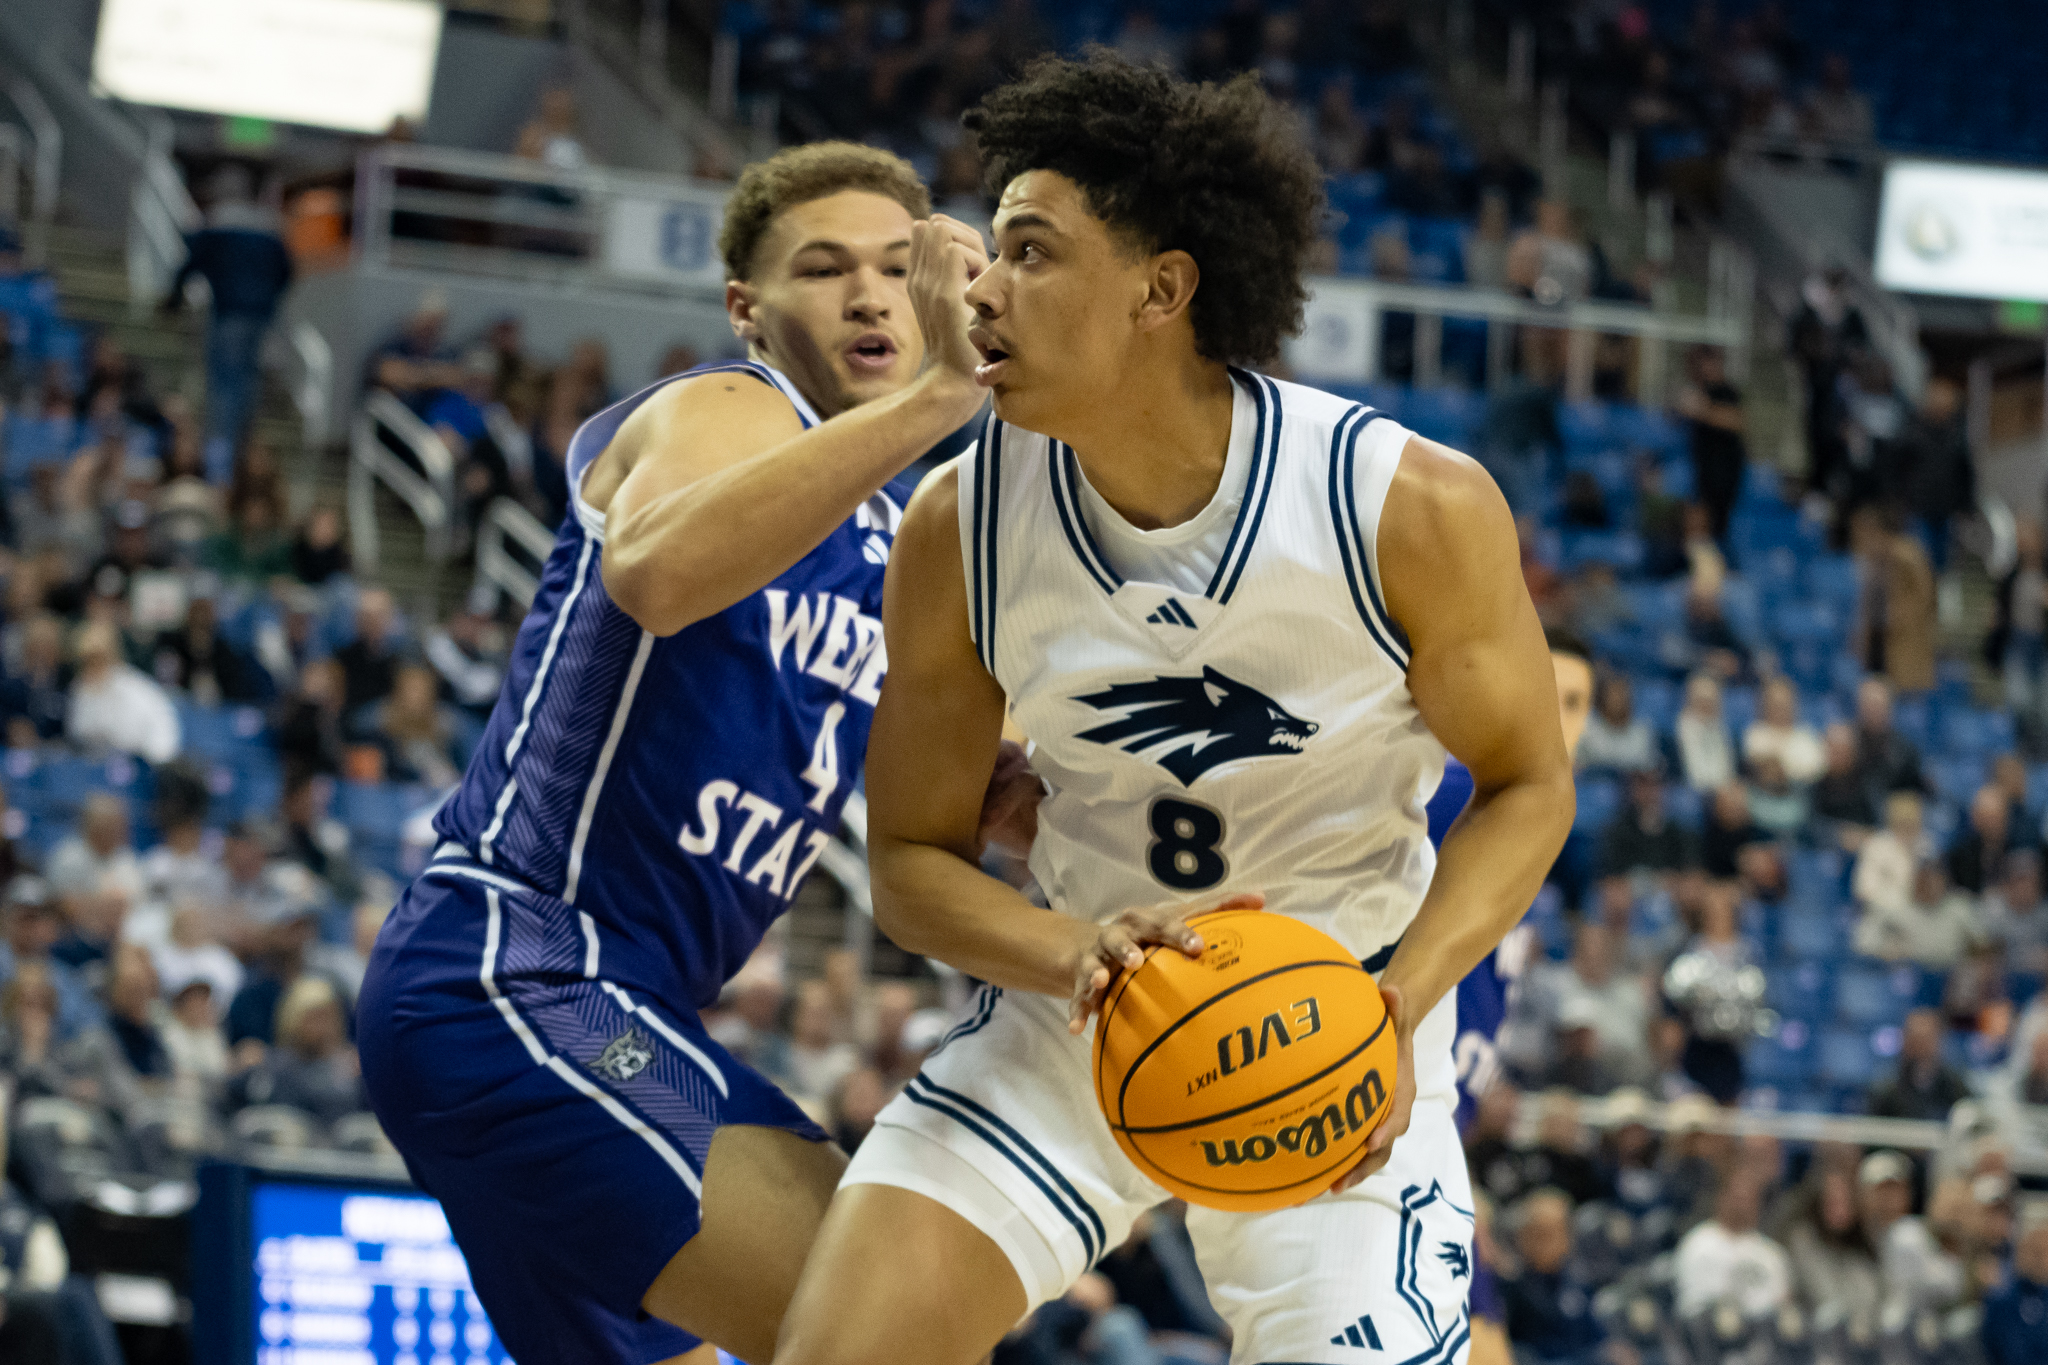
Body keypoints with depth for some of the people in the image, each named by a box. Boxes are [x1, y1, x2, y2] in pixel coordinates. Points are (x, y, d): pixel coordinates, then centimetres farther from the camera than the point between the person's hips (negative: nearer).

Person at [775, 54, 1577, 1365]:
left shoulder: (1414, 508, -20)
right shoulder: (959, 529, -12)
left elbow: (1525, 785, -7)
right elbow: (914, 856, -3)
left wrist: (1395, 1006, -23)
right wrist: (1077, 958, -25)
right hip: (1080, 1013, 2)